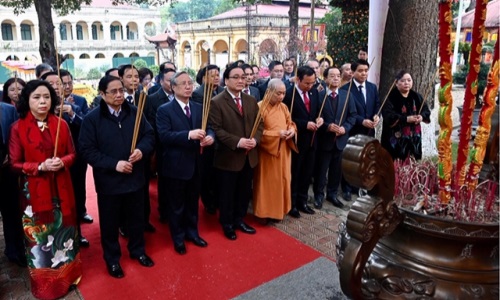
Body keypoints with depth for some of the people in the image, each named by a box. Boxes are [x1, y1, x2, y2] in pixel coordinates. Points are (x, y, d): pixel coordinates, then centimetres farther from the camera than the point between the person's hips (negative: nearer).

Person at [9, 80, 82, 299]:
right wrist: (40, 167, -20)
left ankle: (67, 276, 34)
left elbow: (72, 154, 6)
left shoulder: (61, 124, 2)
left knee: (64, 232, 14)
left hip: (61, 190, 3)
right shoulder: (18, 128, -7)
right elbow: (14, 164, -5)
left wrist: (62, 162, -15)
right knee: (39, 237, 8)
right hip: (34, 192, -2)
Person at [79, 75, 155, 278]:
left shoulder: (134, 112, -1)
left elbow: (149, 135, 4)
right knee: (110, 222, 13)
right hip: (108, 181, -3)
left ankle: (137, 250, 40)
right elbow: (87, 150, -14)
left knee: (137, 218, 19)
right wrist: (114, 164, -22)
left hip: (135, 178, 3)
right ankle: (112, 259, 33)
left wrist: (142, 149, -18)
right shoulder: (92, 119, -10)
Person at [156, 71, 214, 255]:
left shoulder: (199, 108, 7)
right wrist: (189, 135, -33)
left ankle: (192, 232, 39)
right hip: (176, 166, -5)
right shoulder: (164, 110, -9)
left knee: (193, 202, 20)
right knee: (176, 205, 12)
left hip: (196, 165, 5)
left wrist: (209, 136, -22)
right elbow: (164, 136, -21)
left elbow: (208, 128, 2)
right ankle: (178, 238, 30)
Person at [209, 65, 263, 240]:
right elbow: (216, 129, -17)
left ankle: (239, 219, 37)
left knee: (245, 191, 18)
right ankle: (227, 224, 29)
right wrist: (237, 142, -25)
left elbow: (259, 123, 8)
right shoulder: (217, 102, -11)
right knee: (227, 194, 10)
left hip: (249, 156, 6)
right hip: (228, 157, -6)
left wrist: (255, 139, -12)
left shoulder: (251, 101, 9)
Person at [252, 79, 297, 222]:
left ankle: (279, 208, 27)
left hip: (284, 150, 6)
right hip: (267, 151, -6)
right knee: (267, 182, 4)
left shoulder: (283, 107, 7)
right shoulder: (259, 107, -13)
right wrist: (277, 134, -21)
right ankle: (265, 211, 18)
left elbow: (290, 123, 16)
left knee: (282, 180, 13)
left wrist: (292, 130, -8)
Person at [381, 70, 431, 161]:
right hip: (396, 138, -5)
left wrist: (421, 117, -13)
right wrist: (406, 119, -24)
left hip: (414, 138, 5)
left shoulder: (417, 97, 13)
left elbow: (426, 111, 10)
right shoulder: (391, 97, -6)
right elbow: (388, 115, -17)